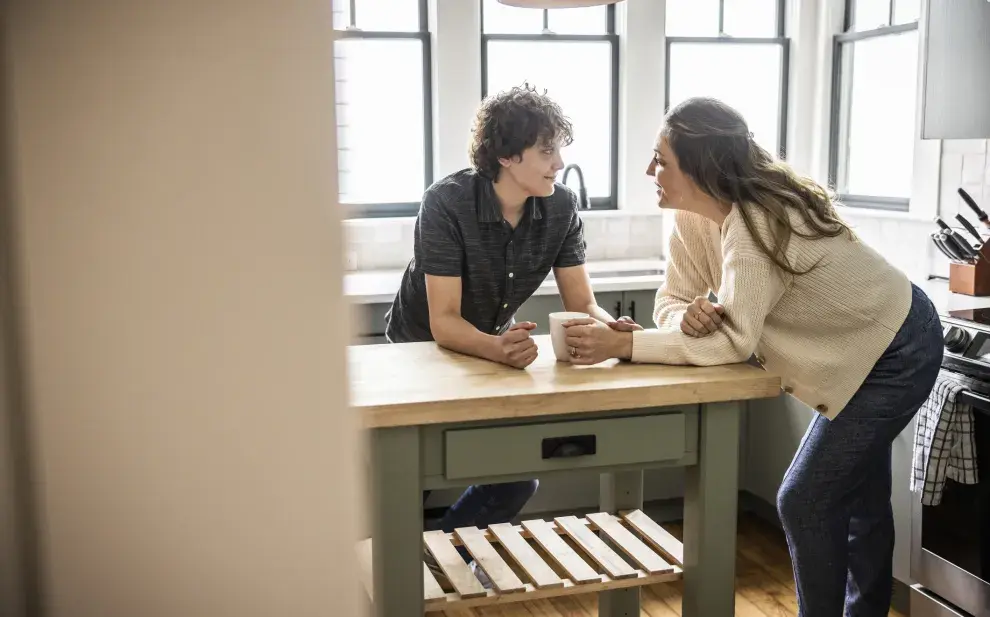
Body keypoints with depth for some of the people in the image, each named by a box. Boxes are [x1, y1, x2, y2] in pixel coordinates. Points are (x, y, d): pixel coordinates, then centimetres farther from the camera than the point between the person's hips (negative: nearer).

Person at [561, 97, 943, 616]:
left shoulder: (758, 224, -35)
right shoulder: (693, 218, -9)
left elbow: (734, 340, -39)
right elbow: (672, 299, -9)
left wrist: (621, 345, -42)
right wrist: (687, 318, -33)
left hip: (898, 354, -9)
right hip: (862, 351, 9)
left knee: (805, 502, -7)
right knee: (860, 497, 23)